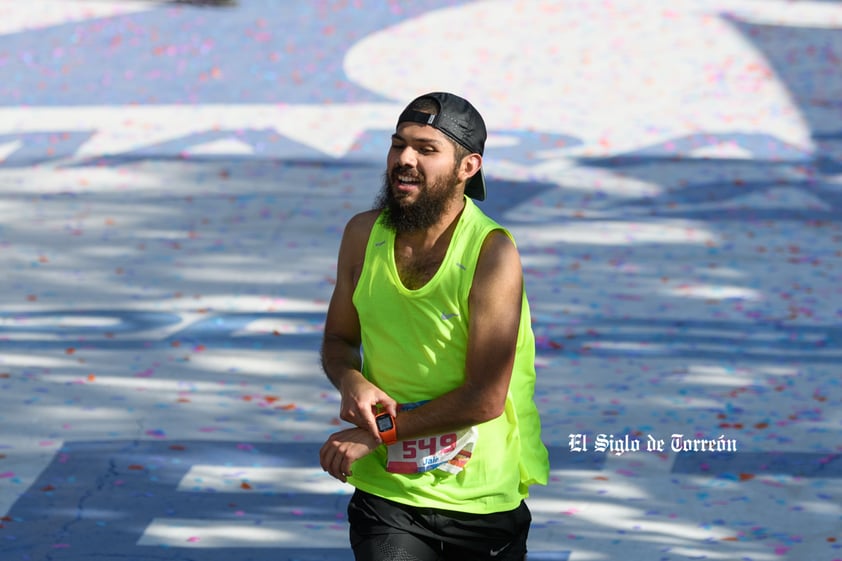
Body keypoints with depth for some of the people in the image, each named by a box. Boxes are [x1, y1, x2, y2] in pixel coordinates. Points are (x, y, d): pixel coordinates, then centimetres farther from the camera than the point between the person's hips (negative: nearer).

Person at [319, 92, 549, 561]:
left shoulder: (493, 253, -16)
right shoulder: (363, 234, 0)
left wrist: (378, 434, -14)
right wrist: (350, 381, -9)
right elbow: (338, 339, 14)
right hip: (386, 492, 3)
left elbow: (485, 399, -19)